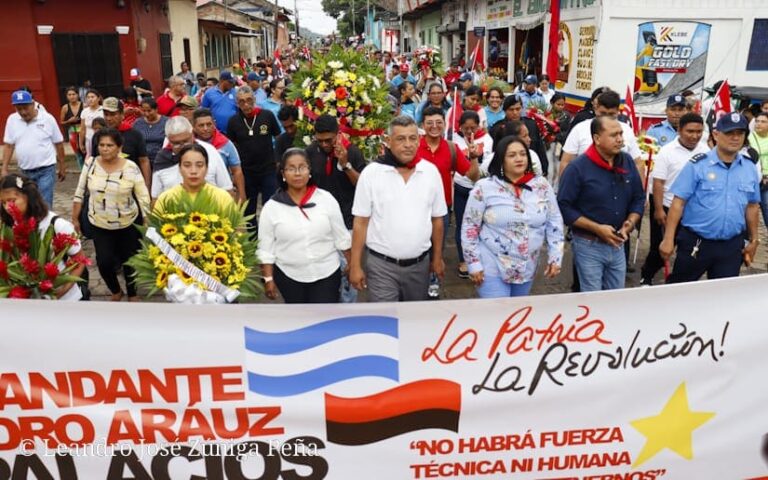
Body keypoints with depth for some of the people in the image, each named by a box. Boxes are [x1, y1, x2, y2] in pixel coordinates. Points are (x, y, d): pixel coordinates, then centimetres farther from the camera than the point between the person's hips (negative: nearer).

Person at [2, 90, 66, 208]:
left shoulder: (48, 119, -8)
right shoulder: (12, 119, 1)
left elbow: (59, 144, 0)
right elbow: (8, 145, 5)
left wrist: (62, 167, 4)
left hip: (46, 170, -4)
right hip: (25, 172, 4)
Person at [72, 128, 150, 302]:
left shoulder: (131, 168, -15)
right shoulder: (91, 164, -7)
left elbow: (143, 197, -10)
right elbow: (79, 193, 2)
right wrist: (75, 219, 4)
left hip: (128, 224, -1)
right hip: (99, 225, 2)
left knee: (129, 261, 11)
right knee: (104, 262, -7)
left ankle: (132, 294, 37)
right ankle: (115, 291, 23)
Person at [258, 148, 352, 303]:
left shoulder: (326, 199, -6)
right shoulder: (271, 207, -7)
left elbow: (341, 237, 1)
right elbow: (266, 248, -2)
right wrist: (268, 278, -4)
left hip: (327, 273, -1)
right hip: (289, 276, 1)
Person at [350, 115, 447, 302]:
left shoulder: (431, 171, 0)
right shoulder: (371, 173, -8)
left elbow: (437, 219, 8)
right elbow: (361, 222, -6)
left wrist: (437, 258, 11)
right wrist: (355, 266, -7)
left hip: (419, 264, 3)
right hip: (381, 265, -3)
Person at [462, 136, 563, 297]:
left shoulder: (542, 186, -1)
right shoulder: (485, 188, -11)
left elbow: (554, 222, 5)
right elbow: (470, 227, -7)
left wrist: (555, 257, -1)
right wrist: (474, 264, -9)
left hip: (526, 269, 4)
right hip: (492, 270, -4)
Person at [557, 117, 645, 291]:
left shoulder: (627, 162, 2)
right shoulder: (578, 167, -15)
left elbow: (639, 198, 11)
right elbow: (564, 206, -16)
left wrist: (630, 223, -7)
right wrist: (597, 228, -19)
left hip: (618, 244, 5)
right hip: (589, 245, -5)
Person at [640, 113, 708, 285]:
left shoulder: (705, 150, 0)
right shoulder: (667, 151, -13)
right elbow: (658, 182, -13)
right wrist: (658, 209, -17)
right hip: (668, 208, -4)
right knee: (660, 247, 6)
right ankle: (646, 276, 25)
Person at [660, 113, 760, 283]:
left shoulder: (750, 169, 5)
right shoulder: (697, 165, -9)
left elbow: (752, 207, 14)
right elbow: (678, 203, -10)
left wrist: (753, 240, 17)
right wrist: (668, 239, -14)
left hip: (732, 246, 4)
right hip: (695, 242, -4)